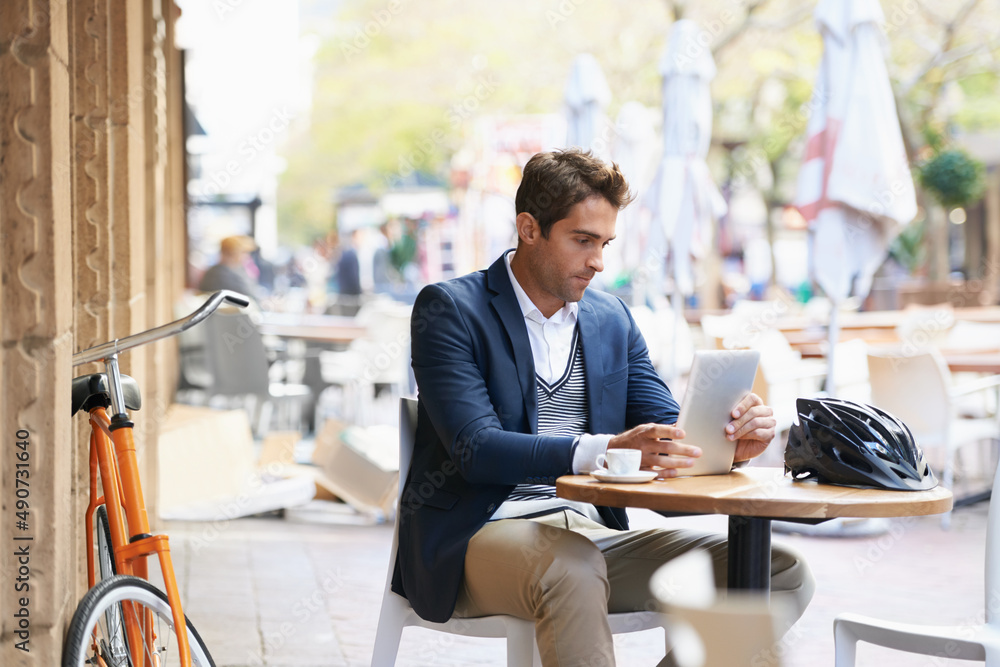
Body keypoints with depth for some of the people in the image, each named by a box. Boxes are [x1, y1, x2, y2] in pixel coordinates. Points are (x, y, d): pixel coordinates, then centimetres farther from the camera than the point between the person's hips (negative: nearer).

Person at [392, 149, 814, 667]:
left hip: (593, 535, 6)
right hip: (478, 539, -6)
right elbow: (475, 448, -16)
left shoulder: (613, 319, 17)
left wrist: (728, 439, -13)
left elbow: (666, 430, 12)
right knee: (572, 570, -41)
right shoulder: (448, 309, -2)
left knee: (782, 574, -12)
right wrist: (606, 450, -31)